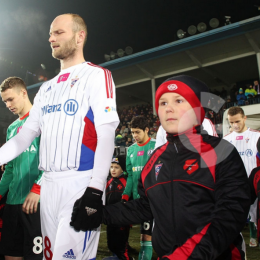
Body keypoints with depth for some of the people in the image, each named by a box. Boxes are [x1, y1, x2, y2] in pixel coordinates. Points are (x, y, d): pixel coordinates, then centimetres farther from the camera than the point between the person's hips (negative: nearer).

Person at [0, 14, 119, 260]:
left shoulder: (96, 75, -2)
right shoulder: (47, 87, 20)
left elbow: (106, 135, -11)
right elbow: (25, 135, 18)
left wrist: (95, 189, -20)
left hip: (81, 183, -7)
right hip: (49, 184, 7)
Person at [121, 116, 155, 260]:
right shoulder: (131, 149, 12)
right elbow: (130, 175, 14)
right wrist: (125, 196, 8)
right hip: (137, 198, 5)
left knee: (147, 233, -3)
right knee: (145, 231, 10)